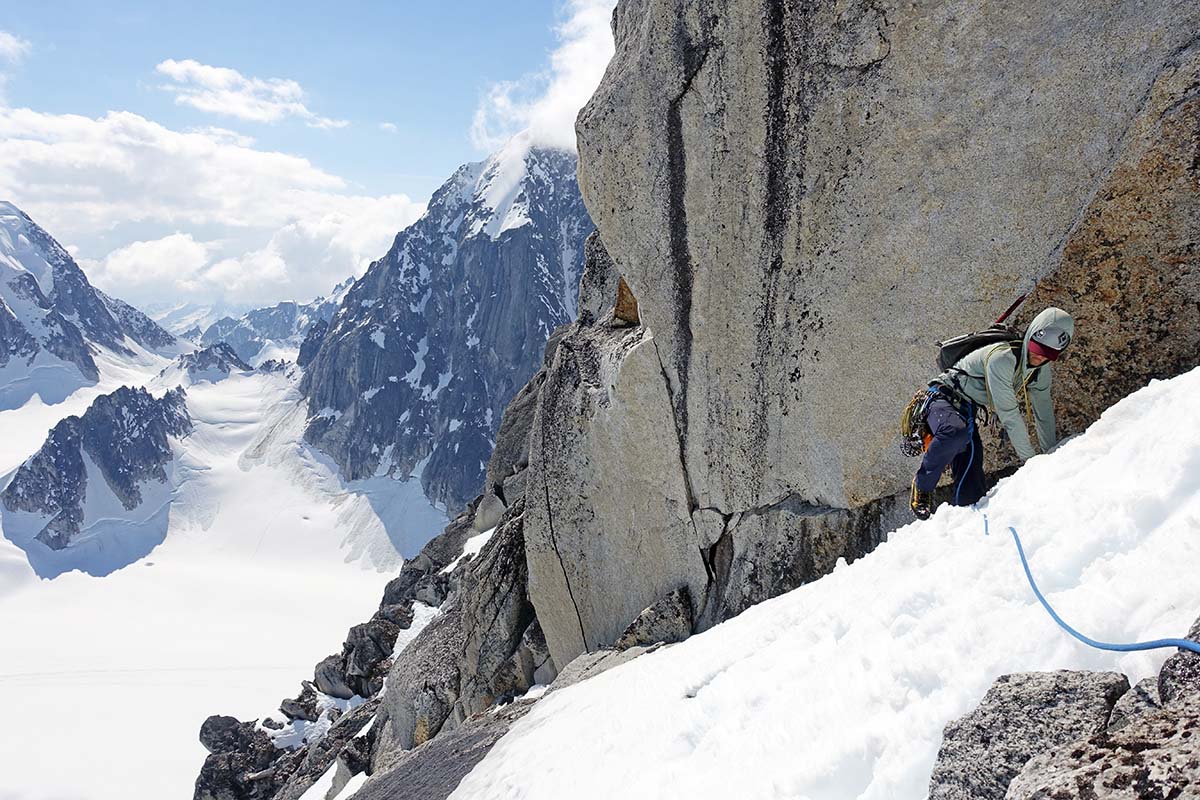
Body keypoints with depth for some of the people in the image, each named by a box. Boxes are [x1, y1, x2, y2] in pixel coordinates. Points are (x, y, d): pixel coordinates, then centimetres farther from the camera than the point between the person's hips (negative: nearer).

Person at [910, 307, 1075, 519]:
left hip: (968, 412, 8)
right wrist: (1028, 459, -23)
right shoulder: (1001, 358, -29)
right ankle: (922, 487, -20)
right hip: (943, 398, -7)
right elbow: (1009, 414, -28)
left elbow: (1043, 412, 8)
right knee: (957, 433, -42)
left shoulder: (1041, 370, -2)